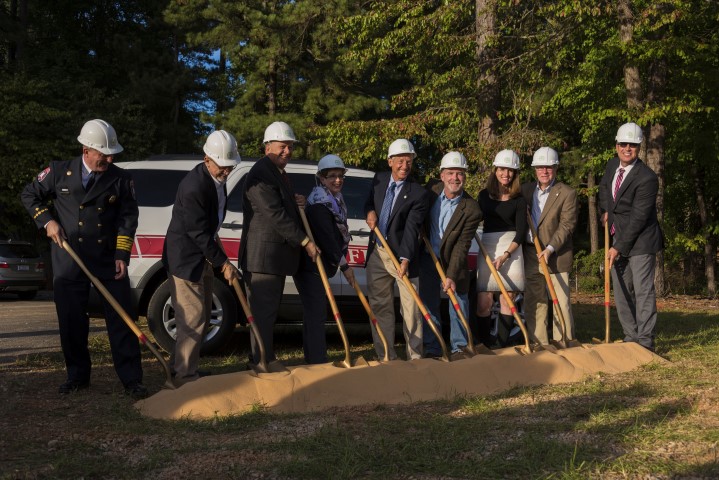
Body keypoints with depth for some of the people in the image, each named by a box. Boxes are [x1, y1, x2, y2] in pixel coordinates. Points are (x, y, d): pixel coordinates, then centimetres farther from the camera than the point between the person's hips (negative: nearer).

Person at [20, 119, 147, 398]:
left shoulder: (121, 179, -1)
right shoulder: (59, 172, 0)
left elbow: (128, 217, 0)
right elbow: (29, 195, 12)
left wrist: (122, 255, -8)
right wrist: (47, 221, -3)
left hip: (108, 260, 0)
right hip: (68, 261, 1)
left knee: (121, 320, -2)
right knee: (71, 322, 7)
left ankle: (132, 379, 4)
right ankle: (77, 376, 23)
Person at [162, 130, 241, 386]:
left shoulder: (218, 178, 4)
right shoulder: (193, 186, -26)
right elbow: (199, 233, -23)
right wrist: (223, 263, -19)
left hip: (203, 257, 10)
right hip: (185, 259, -10)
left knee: (202, 317, 18)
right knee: (193, 320, -6)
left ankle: (179, 365, 32)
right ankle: (185, 375, 5)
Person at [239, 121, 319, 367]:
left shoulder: (279, 173, 18)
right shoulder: (260, 174, -15)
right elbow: (275, 214, -21)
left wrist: (297, 202, 4)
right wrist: (305, 242, -18)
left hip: (278, 255, 11)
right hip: (263, 255, -11)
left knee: (269, 311, 17)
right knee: (263, 312, -6)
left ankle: (267, 361, 26)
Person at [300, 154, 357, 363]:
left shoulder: (334, 199, 15)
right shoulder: (319, 204, -18)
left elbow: (336, 234, 17)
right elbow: (326, 238, -21)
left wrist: (341, 261, 7)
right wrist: (344, 265, -14)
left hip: (320, 265, 10)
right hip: (310, 266, -10)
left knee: (315, 314, 14)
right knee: (316, 314, -10)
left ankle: (314, 360, 21)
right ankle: (318, 361, -8)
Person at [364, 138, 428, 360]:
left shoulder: (418, 193, -11)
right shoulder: (379, 179, 6)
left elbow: (412, 229, -18)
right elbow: (369, 202, 23)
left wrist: (405, 259, -29)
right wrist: (370, 212, -2)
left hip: (402, 255, -5)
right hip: (376, 253, 5)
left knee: (411, 309, -2)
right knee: (380, 307, 9)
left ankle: (415, 358, 6)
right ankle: (386, 357, 18)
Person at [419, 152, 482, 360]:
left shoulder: (471, 209, -20)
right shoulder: (432, 191, -8)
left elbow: (461, 246, -21)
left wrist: (451, 276, -25)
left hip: (453, 261, -3)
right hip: (427, 259, 3)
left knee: (459, 303, 2)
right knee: (429, 305, 6)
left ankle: (459, 348, 16)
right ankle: (432, 349, 16)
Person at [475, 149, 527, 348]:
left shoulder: (519, 199, 3)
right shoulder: (484, 195, 9)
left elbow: (521, 231, -2)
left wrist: (505, 255, -13)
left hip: (511, 249, -1)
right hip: (487, 248, 1)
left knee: (507, 300, 0)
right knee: (484, 301, -7)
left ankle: (503, 346, 6)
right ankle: (484, 345, 1)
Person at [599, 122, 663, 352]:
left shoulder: (647, 178, -20)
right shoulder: (612, 165, 5)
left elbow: (638, 218, -21)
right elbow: (604, 186, 27)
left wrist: (619, 247, -20)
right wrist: (605, 210, 9)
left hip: (640, 240, -8)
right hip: (618, 237, 8)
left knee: (643, 291, -6)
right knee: (621, 291, 11)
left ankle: (644, 341, -1)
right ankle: (631, 337, 20)